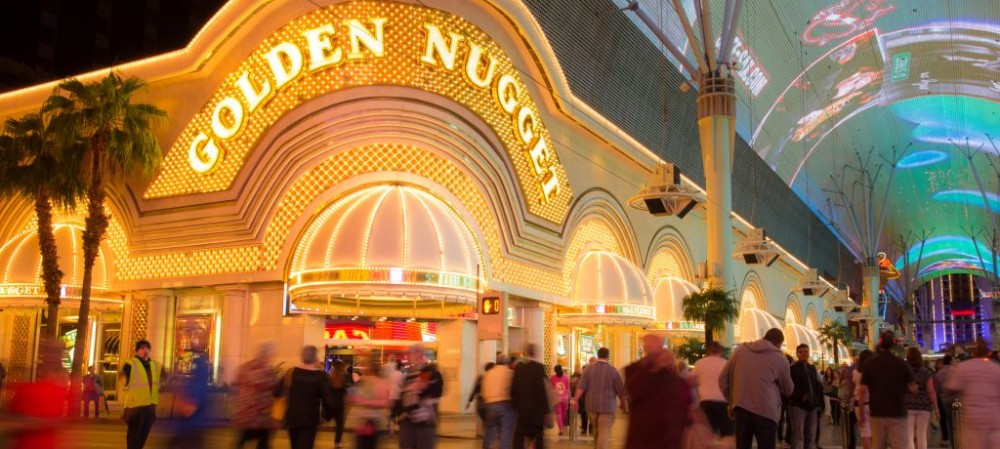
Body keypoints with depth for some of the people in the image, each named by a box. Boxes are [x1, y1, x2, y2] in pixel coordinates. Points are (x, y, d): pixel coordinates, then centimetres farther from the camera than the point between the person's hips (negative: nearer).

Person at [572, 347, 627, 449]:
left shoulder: (589, 368, 0)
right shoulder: (612, 370, -6)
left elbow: (581, 387, -6)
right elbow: (620, 389, -1)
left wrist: (575, 400, -3)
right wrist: (623, 403, 13)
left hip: (592, 405, 4)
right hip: (607, 406, -4)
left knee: (596, 432, 19)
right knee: (604, 433, -6)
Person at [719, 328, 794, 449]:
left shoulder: (741, 350, 9)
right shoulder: (779, 358, 1)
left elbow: (723, 378, 10)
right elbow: (788, 390, 13)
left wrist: (731, 400, 18)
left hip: (741, 408, 4)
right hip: (765, 411, -3)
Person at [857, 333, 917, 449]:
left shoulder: (870, 363, -2)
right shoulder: (901, 363, -3)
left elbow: (863, 390, -5)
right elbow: (913, 388, -3)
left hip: (877, 413, 1)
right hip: (897, 412, -1)